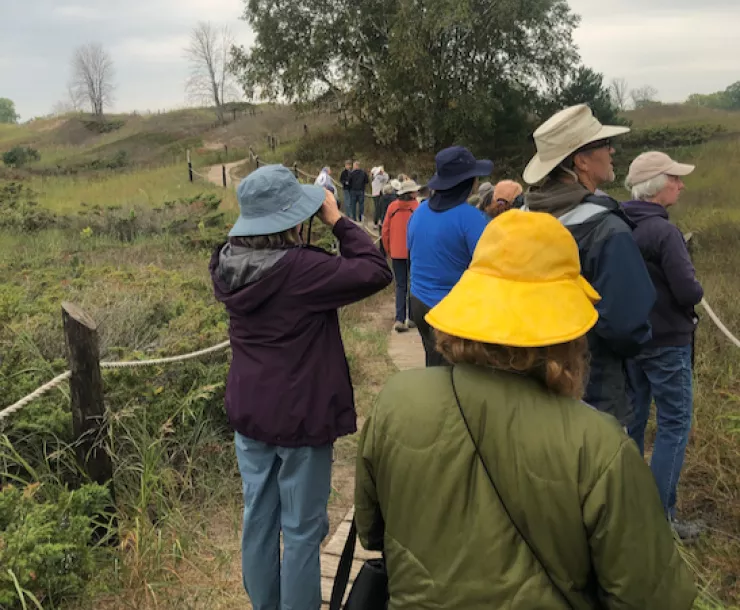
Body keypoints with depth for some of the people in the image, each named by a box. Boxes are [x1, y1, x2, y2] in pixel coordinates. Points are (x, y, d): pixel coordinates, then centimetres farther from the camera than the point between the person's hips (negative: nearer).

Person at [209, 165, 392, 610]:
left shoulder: (227, 264, -4)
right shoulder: (301, 268, -25)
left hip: (248, 412, 7)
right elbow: (376, 272, -20)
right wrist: (337, 220, -12)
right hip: (300, 416, -7)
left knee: (259, 519, 21)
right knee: (302, 529, 10)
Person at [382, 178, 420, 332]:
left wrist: (388, 250, 13)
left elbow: (385, 230, 2)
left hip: (396, 253, 3)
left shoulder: (392, 207, -1)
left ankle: (400, 320, -1)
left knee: (400, 286, 9)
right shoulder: (417, 207, -10)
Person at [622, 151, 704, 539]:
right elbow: (689, 293, -20)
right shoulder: (663, 231, -20)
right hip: (666, 342, -8)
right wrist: (693, 289, 0)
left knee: (633, 419, 17)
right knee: (674, 426, 3)